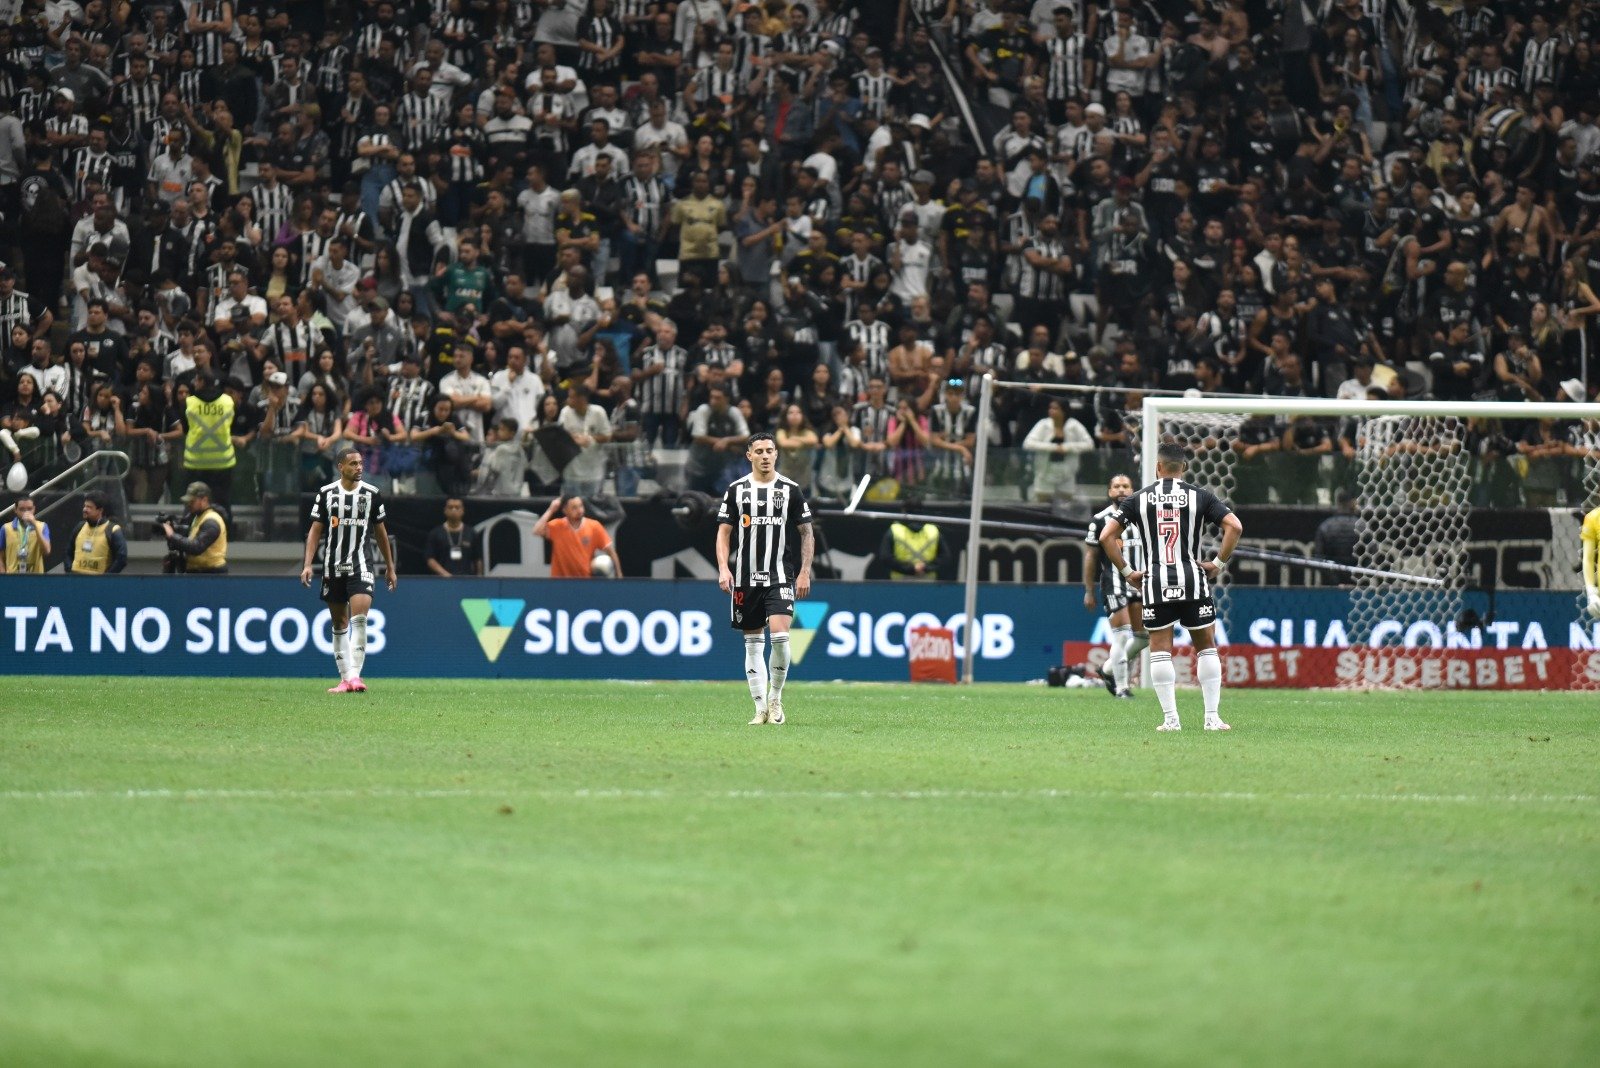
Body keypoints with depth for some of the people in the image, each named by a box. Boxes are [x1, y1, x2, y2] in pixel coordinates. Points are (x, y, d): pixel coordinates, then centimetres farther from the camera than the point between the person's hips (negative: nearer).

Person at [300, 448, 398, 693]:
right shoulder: (326, 493, 4)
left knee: (359, 617, -19)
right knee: (339, 624, 6)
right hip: (333, 566, 2)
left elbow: (381, 532, 13)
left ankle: (354, 675, -23)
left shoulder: (372, 493, 4)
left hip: (360, 564, -2)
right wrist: (307, 564, -4)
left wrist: (391, 568, 15)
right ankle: (345, 678, 12)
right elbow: (315, 531, 6)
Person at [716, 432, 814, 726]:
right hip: (745, 578, 2)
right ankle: (761, 707, 8)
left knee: (779, 635, -18)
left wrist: (805, 572, 0)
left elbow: (806, 533, 8)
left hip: (780, 577, -2)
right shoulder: (736, 490, 5)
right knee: (753, 643, 3)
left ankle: (775, 698, -1)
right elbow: (724, 532, 7)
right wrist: (723, 568, -6)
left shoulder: (790, 490, 3)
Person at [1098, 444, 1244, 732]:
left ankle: (1170, 718, 0)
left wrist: (1126, 571, 6)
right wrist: (1219, 563, 0)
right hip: (1193, 579, 0)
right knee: (1206, 647, 9)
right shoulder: (1200, 496, 3)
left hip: (1156, 581, 0)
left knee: (1160, 649, 6)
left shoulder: (1138, 499, 5)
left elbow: (1106, 536, 0)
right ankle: (1212, 717, 4)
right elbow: (1234, 526, -8)